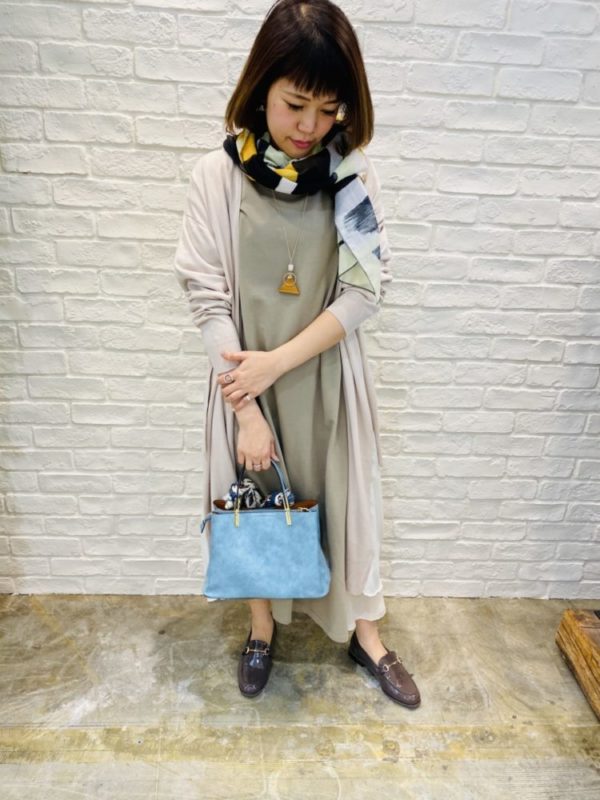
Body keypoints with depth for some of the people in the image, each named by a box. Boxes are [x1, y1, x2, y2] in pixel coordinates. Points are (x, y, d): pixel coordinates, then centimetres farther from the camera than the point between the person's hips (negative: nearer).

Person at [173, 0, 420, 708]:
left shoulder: (353, 175, -3)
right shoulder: (215, 176, -7)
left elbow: (366, 287, -8)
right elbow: (207, 300, -10)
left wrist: (278, 360, -16)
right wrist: (248, 409, -14)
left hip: (327, 377, 1)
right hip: (246, 381, 0)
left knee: (346, 498, 14)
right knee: (256, 502, 16)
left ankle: (364, 633, 39)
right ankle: (264, 622, 44)